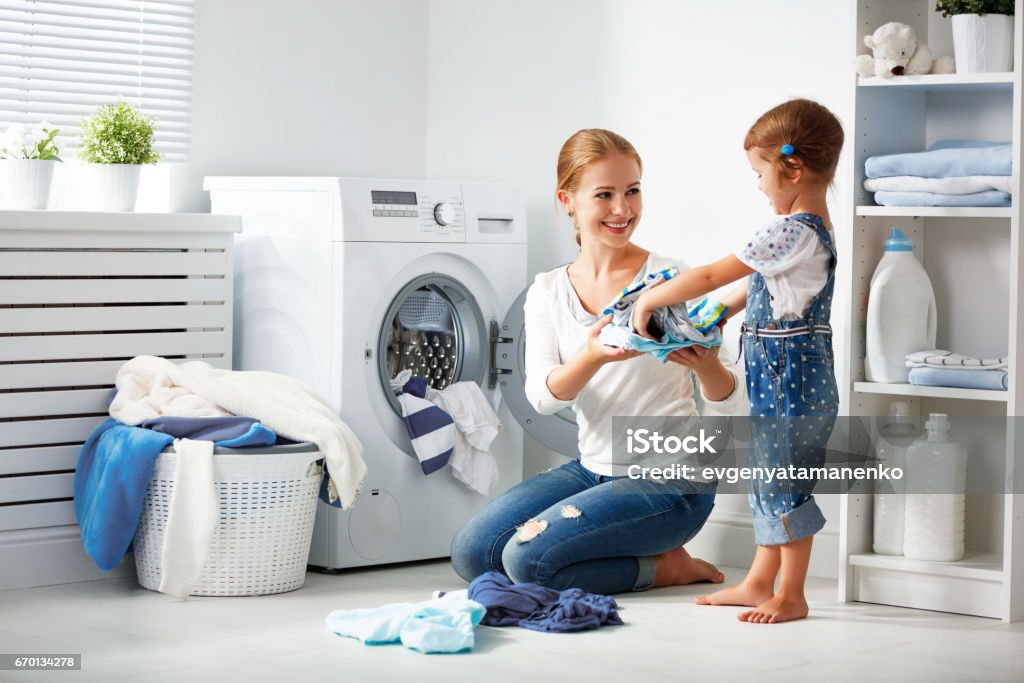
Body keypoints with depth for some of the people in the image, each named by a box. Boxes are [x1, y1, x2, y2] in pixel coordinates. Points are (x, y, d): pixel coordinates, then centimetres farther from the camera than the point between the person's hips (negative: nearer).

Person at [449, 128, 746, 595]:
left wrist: (706, 364, -34)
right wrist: (594, 356, -33)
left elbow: (728, 403, -10)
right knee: (470, 553, -6)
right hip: (593, 468, 6)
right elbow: (542, 396, -11)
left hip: (670, 480, -6)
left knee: (528, 556, -22)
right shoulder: (548, 292, 4)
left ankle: (661, 566, 0)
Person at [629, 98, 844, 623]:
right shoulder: (813, 228, 10)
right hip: (777, 380, 10)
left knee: (784, 482, -1)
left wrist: (649, 300, -11)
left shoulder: (790, 233, -21)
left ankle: (791, 595, 8)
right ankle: (759, 582, 27)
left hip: (790, 378, -10)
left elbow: (711, 275, -19)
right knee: (770, 478, 17)